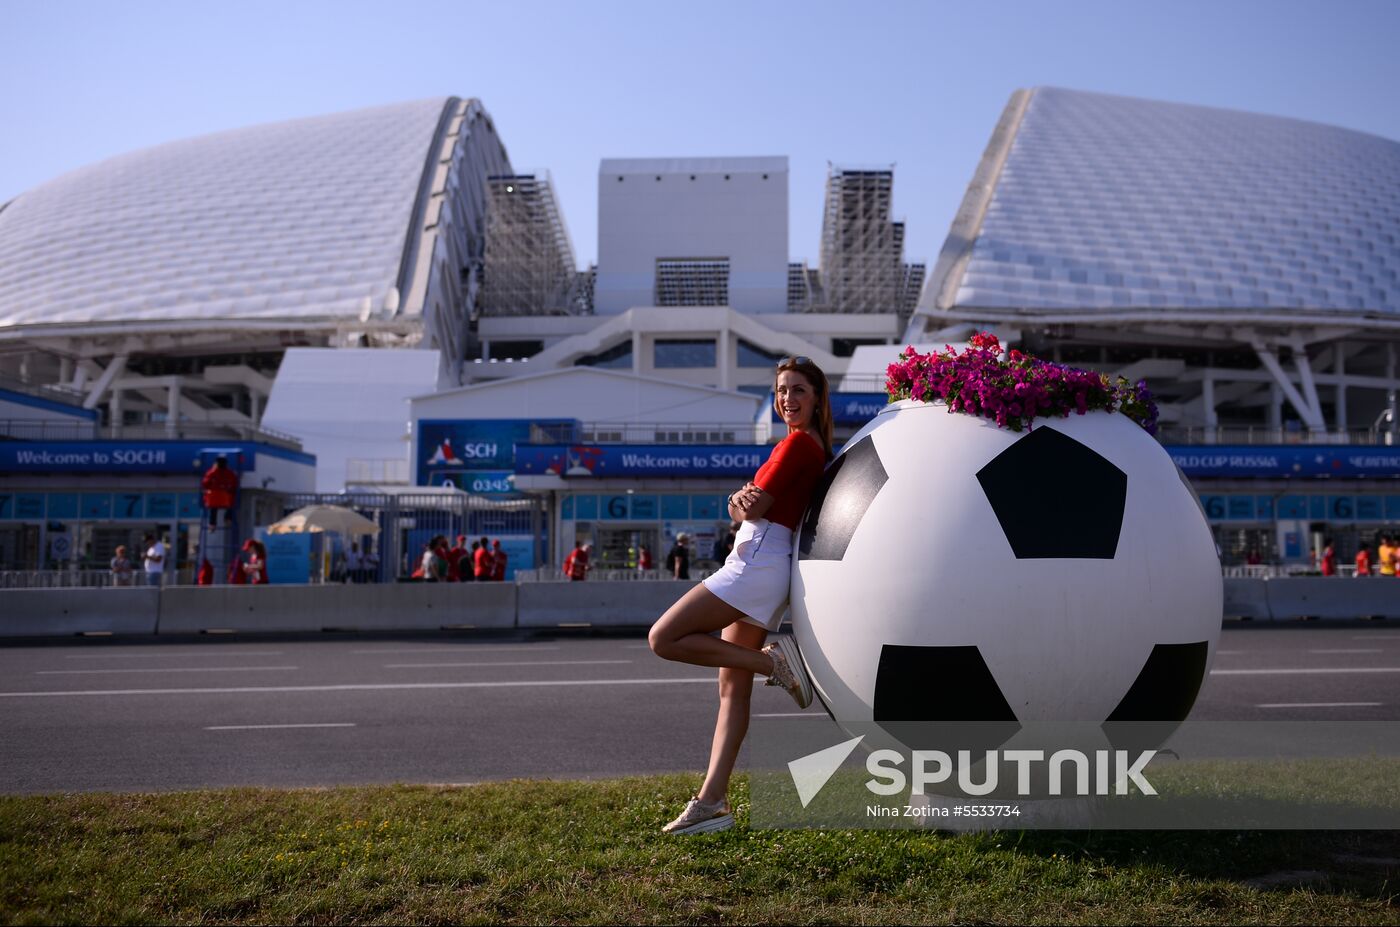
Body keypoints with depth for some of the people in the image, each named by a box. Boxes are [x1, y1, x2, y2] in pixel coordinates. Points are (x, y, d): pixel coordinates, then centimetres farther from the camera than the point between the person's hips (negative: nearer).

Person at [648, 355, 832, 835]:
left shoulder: (799, 442, -9)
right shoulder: (813, 447, 20)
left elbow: (754, 507, -13)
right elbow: (747, 508, 17)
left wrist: (743, 502, 8)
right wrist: (743, 500, -3)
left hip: (757, 562, -10)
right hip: (757, 567, 10)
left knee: (664, 639, -11)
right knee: (732, 687, 7)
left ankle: (774, 661, -12)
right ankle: (712, 801, 8)